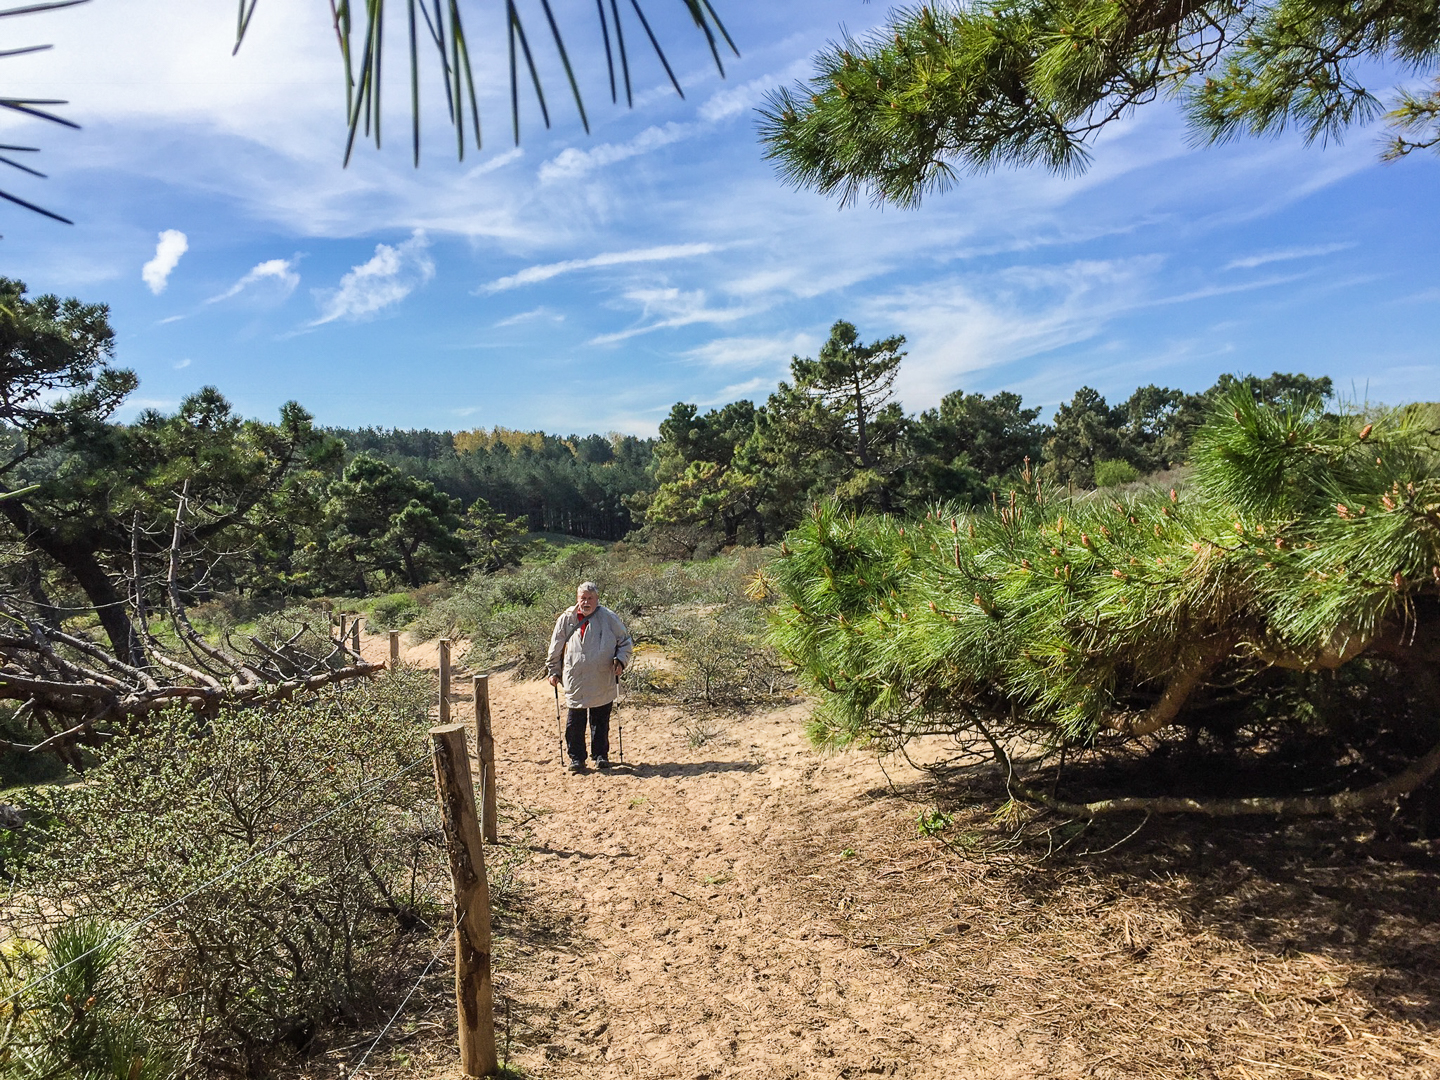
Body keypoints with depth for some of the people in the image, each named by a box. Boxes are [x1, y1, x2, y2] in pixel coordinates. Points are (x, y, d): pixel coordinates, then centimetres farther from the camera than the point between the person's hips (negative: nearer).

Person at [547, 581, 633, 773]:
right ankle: (576, 757, 17)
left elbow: (626, 642, 8)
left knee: (601, 721, 10)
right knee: (574, 722, 3)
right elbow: (556, 648, 12)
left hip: (603, 682, 0)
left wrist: (620, 660, -7)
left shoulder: (609, 618, -1)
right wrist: (554, 671, 12)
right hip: (575, 682, 0)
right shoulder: (567, 619, 2)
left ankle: (601, 755, 25)